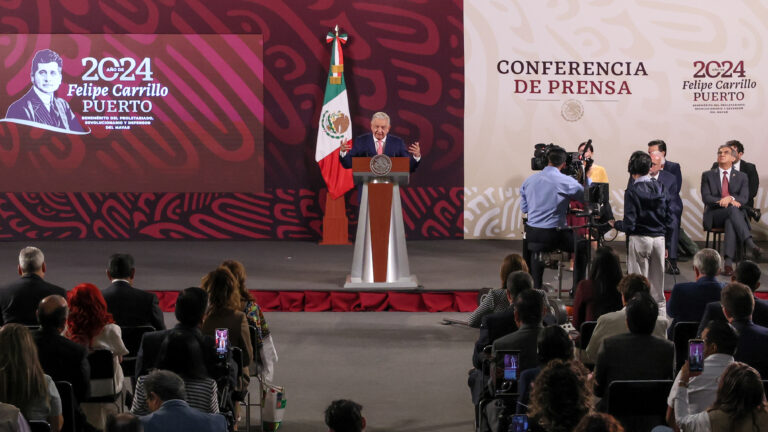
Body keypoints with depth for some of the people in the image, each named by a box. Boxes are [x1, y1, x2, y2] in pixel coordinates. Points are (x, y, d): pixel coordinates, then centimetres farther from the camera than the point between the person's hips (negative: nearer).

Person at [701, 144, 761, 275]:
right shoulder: (707, 175, 14)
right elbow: (706, 198, -1)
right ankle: (750, 244, -54)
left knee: (730, 222, -39)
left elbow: (744, 198, 1)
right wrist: (723, 201, -20)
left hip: (735, 215, 1)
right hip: (714, 216, -1)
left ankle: (728, 262, -52)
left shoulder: (742, 177, 17)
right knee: (732, 209, -37)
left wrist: (730, 198, -22)